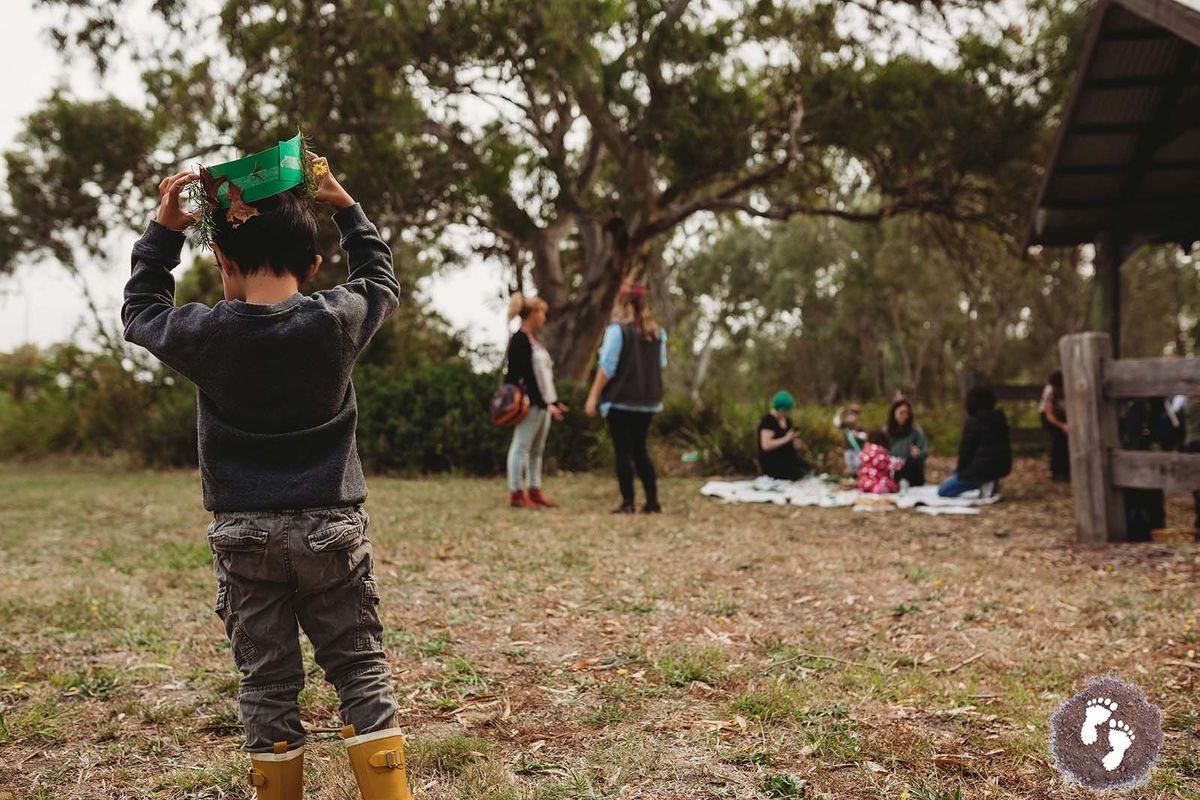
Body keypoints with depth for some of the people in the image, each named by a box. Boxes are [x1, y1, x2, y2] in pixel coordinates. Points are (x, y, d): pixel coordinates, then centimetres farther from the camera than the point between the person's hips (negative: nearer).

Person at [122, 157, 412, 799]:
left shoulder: (204, 334, -8)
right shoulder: (338, 319, -8)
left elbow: (139, 311, 13)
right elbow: (382, 279, 15)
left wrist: (163, 230, 15)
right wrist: (344, 206, 19)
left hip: (244, 533, 0)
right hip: (331, 529, 0)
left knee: (266, 684, 9)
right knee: (361, 672, 8)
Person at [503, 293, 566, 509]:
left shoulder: (534, 341, 17)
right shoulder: (519, 340, -11)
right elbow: (520, 374, -17)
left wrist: (554, 402, 21)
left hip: (543, 403, 9)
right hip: (530, 403, -9)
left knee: (537, 449, 11)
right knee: (522, 446, -5)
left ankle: (534, 491, 16)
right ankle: (516, 494, -1)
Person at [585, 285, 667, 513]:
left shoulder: (617, 329, -10)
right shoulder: (657, 332, 8)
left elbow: (607, 366, -12)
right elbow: (661, 364, 17)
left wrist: (593, 396, -7)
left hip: (621, 400, -5)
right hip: (648, 400, 6)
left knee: (623, 452, 0)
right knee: (640, 450, 14)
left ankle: (628, 503, -1)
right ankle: (652, 501, 11)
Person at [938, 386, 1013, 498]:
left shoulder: (972, 422, -12)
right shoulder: (1000, 418, 9)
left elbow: (966, 450, -11)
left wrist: (959, 470, 6)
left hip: (983, 467, -8)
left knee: (943, 491, 1)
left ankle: (984, 484, -11)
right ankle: (988, 482, 8)